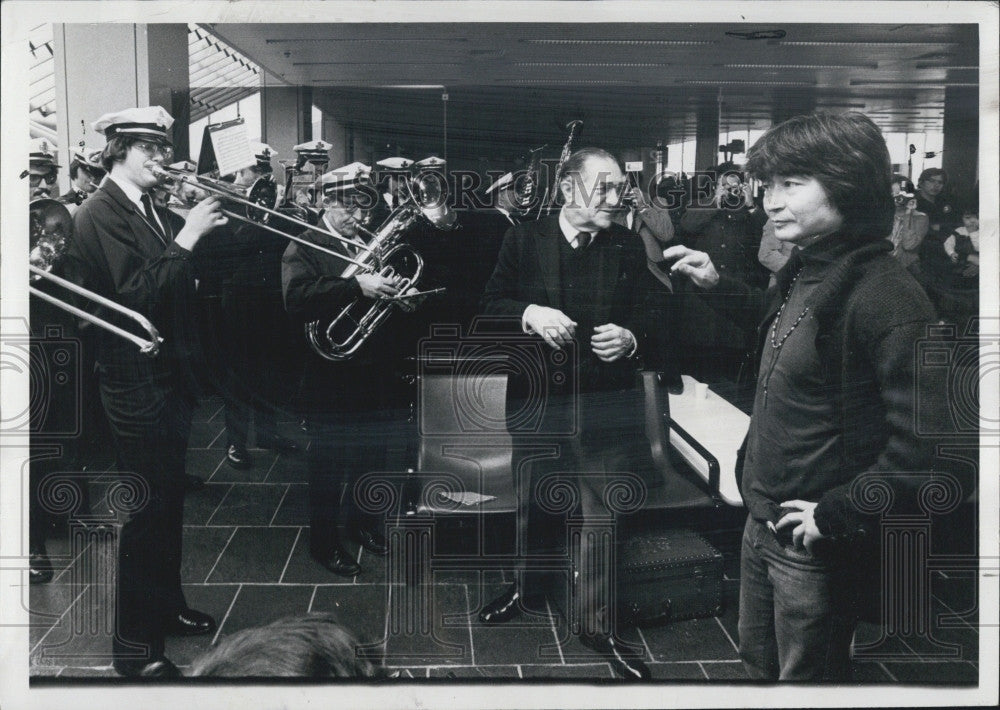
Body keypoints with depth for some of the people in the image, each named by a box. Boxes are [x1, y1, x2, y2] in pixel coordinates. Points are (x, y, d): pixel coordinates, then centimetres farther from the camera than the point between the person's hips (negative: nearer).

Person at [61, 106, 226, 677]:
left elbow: (188, 276, 12)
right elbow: (138, 294, -25)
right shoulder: (99, 214, -15)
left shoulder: (155, 211, 11)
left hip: (171, 371, 9)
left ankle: (166, 605, 37)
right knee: (148, 504, -4)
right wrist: (185, 239, -23)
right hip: (136, 380, -9)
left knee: (169, 496, 20)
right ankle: (135, 644, 7)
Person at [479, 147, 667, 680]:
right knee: (529, 500, 18)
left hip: (606, 402, -1)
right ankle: (526, 586, 43)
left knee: (602, 513, 3)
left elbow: (651, 317, 2)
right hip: (535, 396, 1)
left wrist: (631, 338, -19)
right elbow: (492, 303, 0)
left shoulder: (629, 247, -1)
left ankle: (597, 621, 18)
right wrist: (528, 314, -19)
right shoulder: (523, 240, -2)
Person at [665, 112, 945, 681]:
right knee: (759, 663, 26)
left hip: (815, 545, -8)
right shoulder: (806, 270, 3)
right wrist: (717, 284, 16)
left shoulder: (885, 296, -26)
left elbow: (923, 440, -29)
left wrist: (835, 516, -22)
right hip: (764, 521, 9)